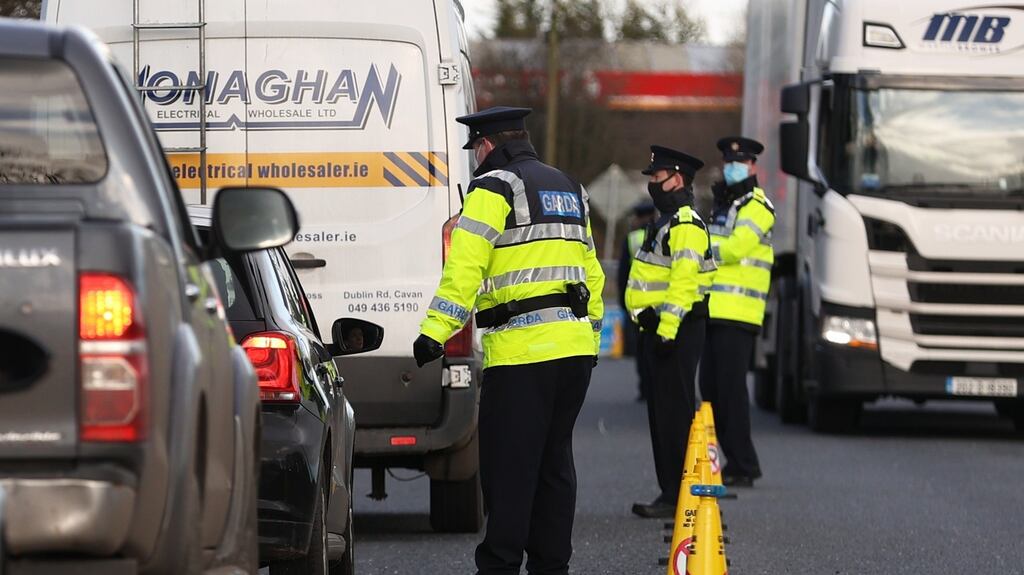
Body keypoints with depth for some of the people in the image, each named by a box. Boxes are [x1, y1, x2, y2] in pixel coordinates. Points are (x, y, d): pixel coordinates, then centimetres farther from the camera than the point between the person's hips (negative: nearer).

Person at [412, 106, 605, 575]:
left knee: (508, 465, -5)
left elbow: (464, 268, -14)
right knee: (554, 460, 13)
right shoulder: (569, 190, 21)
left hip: (521, 350, -8)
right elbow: (590, 271, 24)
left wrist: (435, 331, -15)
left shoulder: (493, 189, -5)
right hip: (574, 346, 8)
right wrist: (591, 335, 30)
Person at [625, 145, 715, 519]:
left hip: (677, 331, -11)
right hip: (660, 329, 11)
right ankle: (670, 492, 17)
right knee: (662, 413, 13)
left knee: (675, 413, -11)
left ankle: (678, 497, -12)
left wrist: (668, 328, -27)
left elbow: (684, 281, -23)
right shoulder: (668, 222, 20)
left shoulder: (686, 226, -14)